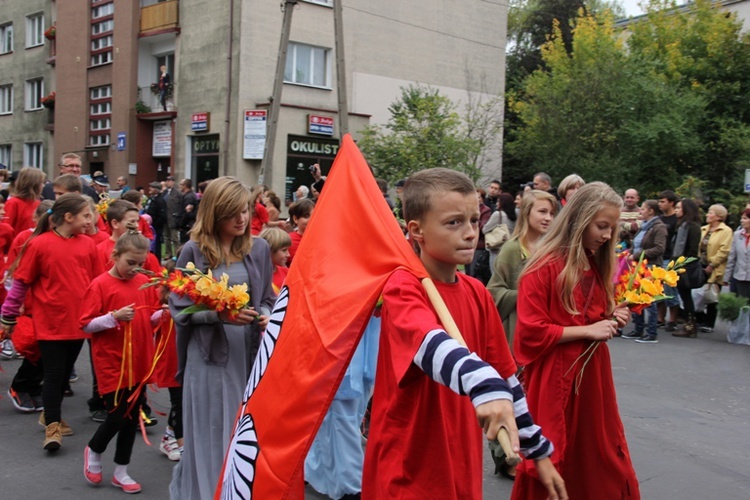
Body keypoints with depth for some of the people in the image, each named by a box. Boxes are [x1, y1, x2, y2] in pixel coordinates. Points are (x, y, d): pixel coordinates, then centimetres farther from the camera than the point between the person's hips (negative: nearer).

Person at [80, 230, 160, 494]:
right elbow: (86, 325, -10)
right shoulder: (100, 284, -10)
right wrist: (114, 317, -23)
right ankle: (93, 450, 29)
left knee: (133, 416, 11)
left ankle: (121, 472, 25)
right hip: (112, 363, -5)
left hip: (140, 362, 5)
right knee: (118, 414, -3)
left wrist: (163, 313, -7)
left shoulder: (144, 282, 4)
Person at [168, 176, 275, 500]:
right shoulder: (194, 251, -7)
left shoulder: (259, 248, 3)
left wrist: (265, 316, -11)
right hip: (208, 354, -3)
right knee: (211, 431, 6)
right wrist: (219, 314, -19)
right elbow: (179, 307, -6)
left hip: (249, 351, 3)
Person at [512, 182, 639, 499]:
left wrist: (611, 320, 2)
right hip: (555, 382, -7)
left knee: (603, 463, 15)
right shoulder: (544, 268, -15)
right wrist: (587, 331, -18)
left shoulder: (597, 265, 10)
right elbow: (531, 333, -18)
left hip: (593, 378, 7)